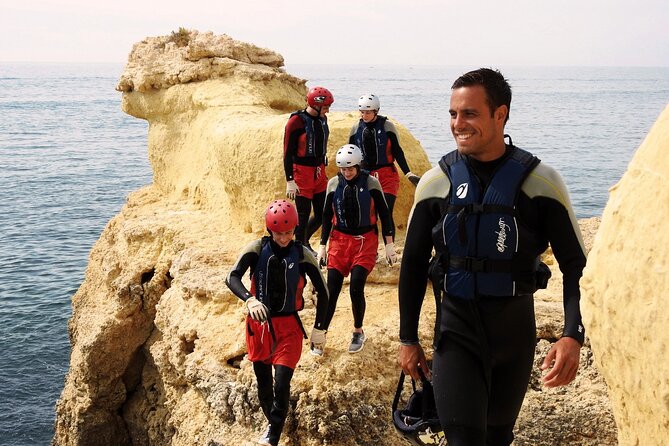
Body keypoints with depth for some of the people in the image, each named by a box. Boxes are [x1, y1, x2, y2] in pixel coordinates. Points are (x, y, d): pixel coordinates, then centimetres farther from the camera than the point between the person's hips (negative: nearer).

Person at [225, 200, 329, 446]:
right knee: (263, 383, 13)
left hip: (288, 327, -2)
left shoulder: (302, 255, -9)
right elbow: (232, 277, -22)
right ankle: (273, 424, 37)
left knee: (281, 385, -11)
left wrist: (319, 328, 2)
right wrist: (249, 299, -40)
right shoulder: (257, 249, -9)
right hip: (258, 324, 2)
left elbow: (322, 292, 1)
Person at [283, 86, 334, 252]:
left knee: (322, 214, 10)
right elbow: (288, 153, -13)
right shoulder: (296, 121, -14)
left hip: (319, 172, 7)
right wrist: (290, 181, -16)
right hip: (302, 172, -7)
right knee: (303, 214, -2)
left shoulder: (322, 119, 8)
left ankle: (303, 240, 31)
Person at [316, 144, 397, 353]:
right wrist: (322, 246, 8)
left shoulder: (371, 183, -6)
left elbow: (384, 214, 0)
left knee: (356, 288, -9)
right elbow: (327, 216, 9)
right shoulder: (334, 184, 0)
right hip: (340, 240, 2)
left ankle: (358, 332, 13)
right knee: (331, 290, -3)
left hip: (365, 240, -2)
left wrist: (389, 244, -1)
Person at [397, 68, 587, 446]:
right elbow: (413, 264, 5)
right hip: (457, 330, 0)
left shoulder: (540, 181, -9)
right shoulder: (436, 182, -4)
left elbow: (576, 264, -6)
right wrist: (408, 338, 6)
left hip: (515, 330, 0)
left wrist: (573, 336, -18)